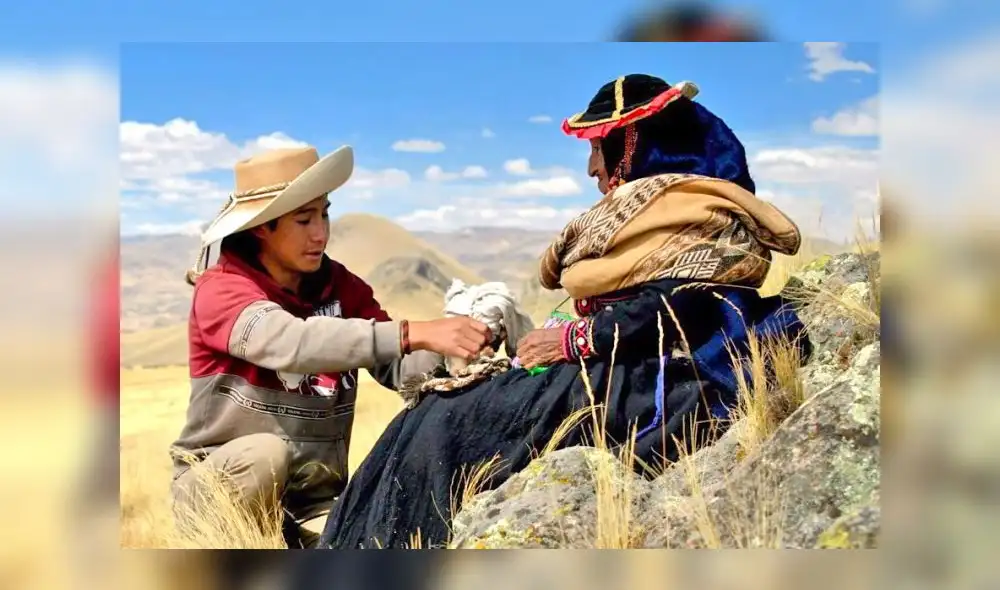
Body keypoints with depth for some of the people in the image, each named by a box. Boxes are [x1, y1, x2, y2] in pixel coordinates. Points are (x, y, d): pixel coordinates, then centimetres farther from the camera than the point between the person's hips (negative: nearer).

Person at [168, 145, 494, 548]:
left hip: (313, 499, 3)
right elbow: (291, 343, -35)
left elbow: (401, 369, -10)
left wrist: (452, 347, -31)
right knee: (265, 454, -35)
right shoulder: (220, 287, -14)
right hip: (215, 488, -3)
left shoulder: (341, 287, 2)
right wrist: (415, 333, -44)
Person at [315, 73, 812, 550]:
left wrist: (577, 338, -17)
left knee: (448, 428, -13)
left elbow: (686, 308, -24)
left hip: (658, 383, -10)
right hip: (639, 372, 10)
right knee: (444, 417, 5)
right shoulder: (659, 203, 22)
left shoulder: (686, 208, -10)